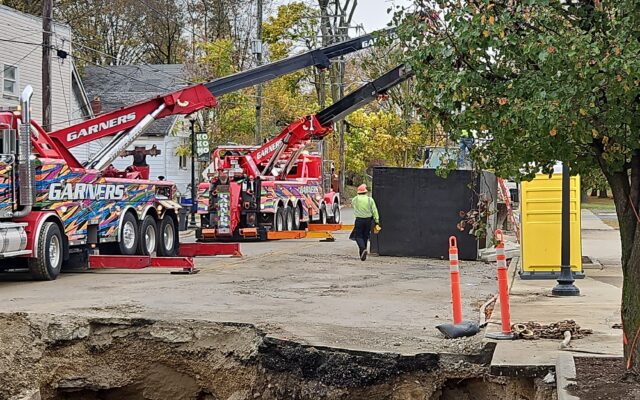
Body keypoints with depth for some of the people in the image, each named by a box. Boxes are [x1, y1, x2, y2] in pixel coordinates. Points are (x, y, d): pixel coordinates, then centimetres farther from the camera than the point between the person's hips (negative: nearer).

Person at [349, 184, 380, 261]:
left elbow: (352, 205, 22)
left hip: (359, 220, -2)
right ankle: (362, 254, 17)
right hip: (368, 219, 2)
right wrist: (377, 220, 0)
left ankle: (363, 249, -24)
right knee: (365, 237, 13)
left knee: (358, 236, 3)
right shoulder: (370, 200, 1)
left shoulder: (355, 199, -1)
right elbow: (374, 211, -2)